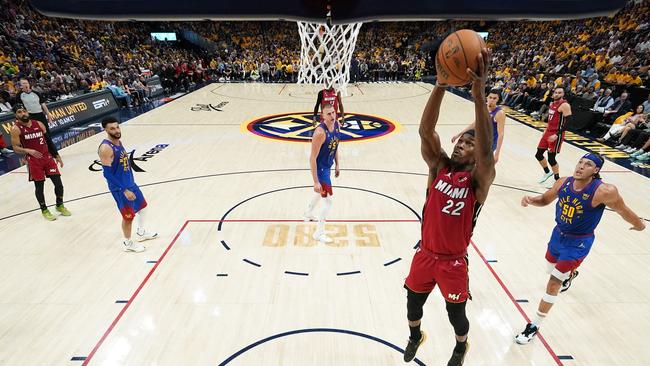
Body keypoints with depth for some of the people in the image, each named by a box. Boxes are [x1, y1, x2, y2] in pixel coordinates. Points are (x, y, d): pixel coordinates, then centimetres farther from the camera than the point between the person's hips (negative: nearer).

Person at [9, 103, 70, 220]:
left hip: (47, 157, 3)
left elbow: (49, 141, 11)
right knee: (39, 186, 5)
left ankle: (60, 205, 21)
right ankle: (44, 210, 22)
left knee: (58, 182, 1)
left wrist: (57, 156, 11)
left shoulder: (39, 124, 5)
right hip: (33, 161, -3)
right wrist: (28, 151, -27)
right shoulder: (16, 129, -7)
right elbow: (16, 148, -8)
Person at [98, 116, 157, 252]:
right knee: (129, 215, 3)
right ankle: (127, 243, 24)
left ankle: (141, 233, 43)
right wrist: (124, 190, -25)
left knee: (142, 205, 23)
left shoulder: (119, 142, 4)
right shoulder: (106, 148, -24)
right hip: (120, 188, -9)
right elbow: (107, 173, -25)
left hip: (130, 183, 9)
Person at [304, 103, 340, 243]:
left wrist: (337, 165, 16)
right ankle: (319, 233, 9)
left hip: (328, 166, 9)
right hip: (320, 168, -9)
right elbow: (312, 158, -29)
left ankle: (308, 214, 56)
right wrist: (316, 181, -29)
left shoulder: (336, 124, -5)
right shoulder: (320, 132, -31)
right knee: (328, 201, -6)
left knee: (322, 192, 30)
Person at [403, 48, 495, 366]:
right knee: (413, 301, 21)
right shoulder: (439, 165, -7)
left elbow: (486, 150, -38)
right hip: (426, 253, 3)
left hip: (454, 261, -3)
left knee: (456, 313, 16)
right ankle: (415, 336, 54)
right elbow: (425, 131, -23)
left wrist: (479, 96, -48)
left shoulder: (479, 179, -15)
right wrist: (441, 84, -36)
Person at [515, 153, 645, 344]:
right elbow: (545, 199, 2)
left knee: (554, 282, -9)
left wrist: (639, 225, 7)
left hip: (578, 243, -6)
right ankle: (570, 274, 70)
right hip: (558, 234, 6)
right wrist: (531, 200, -19)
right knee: (554, 269, 31)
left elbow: (623, 210, -10)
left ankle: (534, 327, 5)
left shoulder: (604, 191, -27)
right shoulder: (564, 183, -12)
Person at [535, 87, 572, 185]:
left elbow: (567, 122, -19)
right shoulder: (552, 103, 11)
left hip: (556, 134, -8)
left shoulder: (565, 105, -14)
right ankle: (547, 172, 33)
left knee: (551, 158, -6)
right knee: (538, 155, 11)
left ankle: (557, 180, 12)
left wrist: (557, 135, -25)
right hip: (548, 132, 8)